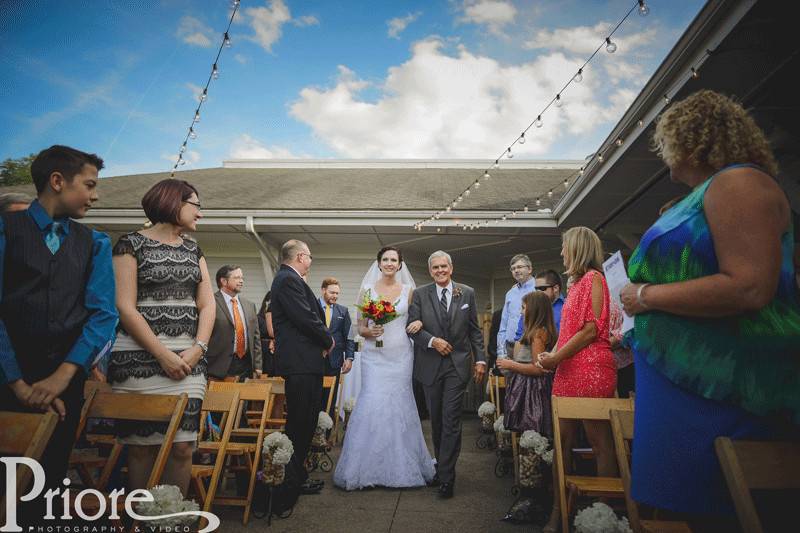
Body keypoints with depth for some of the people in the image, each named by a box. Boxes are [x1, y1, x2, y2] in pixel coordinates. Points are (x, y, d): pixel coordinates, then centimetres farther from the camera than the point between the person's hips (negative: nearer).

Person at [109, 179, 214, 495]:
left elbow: (207, 304, 9)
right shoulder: (132, 243, 0)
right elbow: (125, 307, -8)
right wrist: (163, 355, -13)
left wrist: (198, 349, -6)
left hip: (188, 360, 4)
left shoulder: (193, 250, 15)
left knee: (183, 445, 1)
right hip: (141, 358, -4)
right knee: (141, 445, 4)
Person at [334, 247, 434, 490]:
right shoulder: (367, 290, 5)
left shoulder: (409, 290, 8)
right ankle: (369, 468, 8)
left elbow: (416, 321, 12)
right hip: (374, 355, -1)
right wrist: (370, 331, -14)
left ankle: (401, 466, 19)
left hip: (401, 355, 1)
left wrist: (418, 324, -10)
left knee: (399, 406, 4)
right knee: (372, 405, -7)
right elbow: (360, 327, 7)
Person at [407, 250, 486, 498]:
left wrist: (480, 359, 0)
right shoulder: (420, 294, 2)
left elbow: (475, 330, 5)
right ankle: (442, 466, 31)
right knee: (436, 420, 13)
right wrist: (432, 341, -17)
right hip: (430, 366, 1)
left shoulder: (467, 293, 3)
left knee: (451, 421, -4)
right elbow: (413, 327, -2)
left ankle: (446, 477, 5)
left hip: (457, 365, -1)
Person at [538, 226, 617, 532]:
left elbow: (592, 328, -14)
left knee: (599, 442, 0)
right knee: (563, 441, 7)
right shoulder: (576, 283, 21)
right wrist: (553, 357, 7)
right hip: (568, 370, 9)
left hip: (591, 368, -9)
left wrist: (556, 358, -12)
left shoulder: (593, 278, -5)